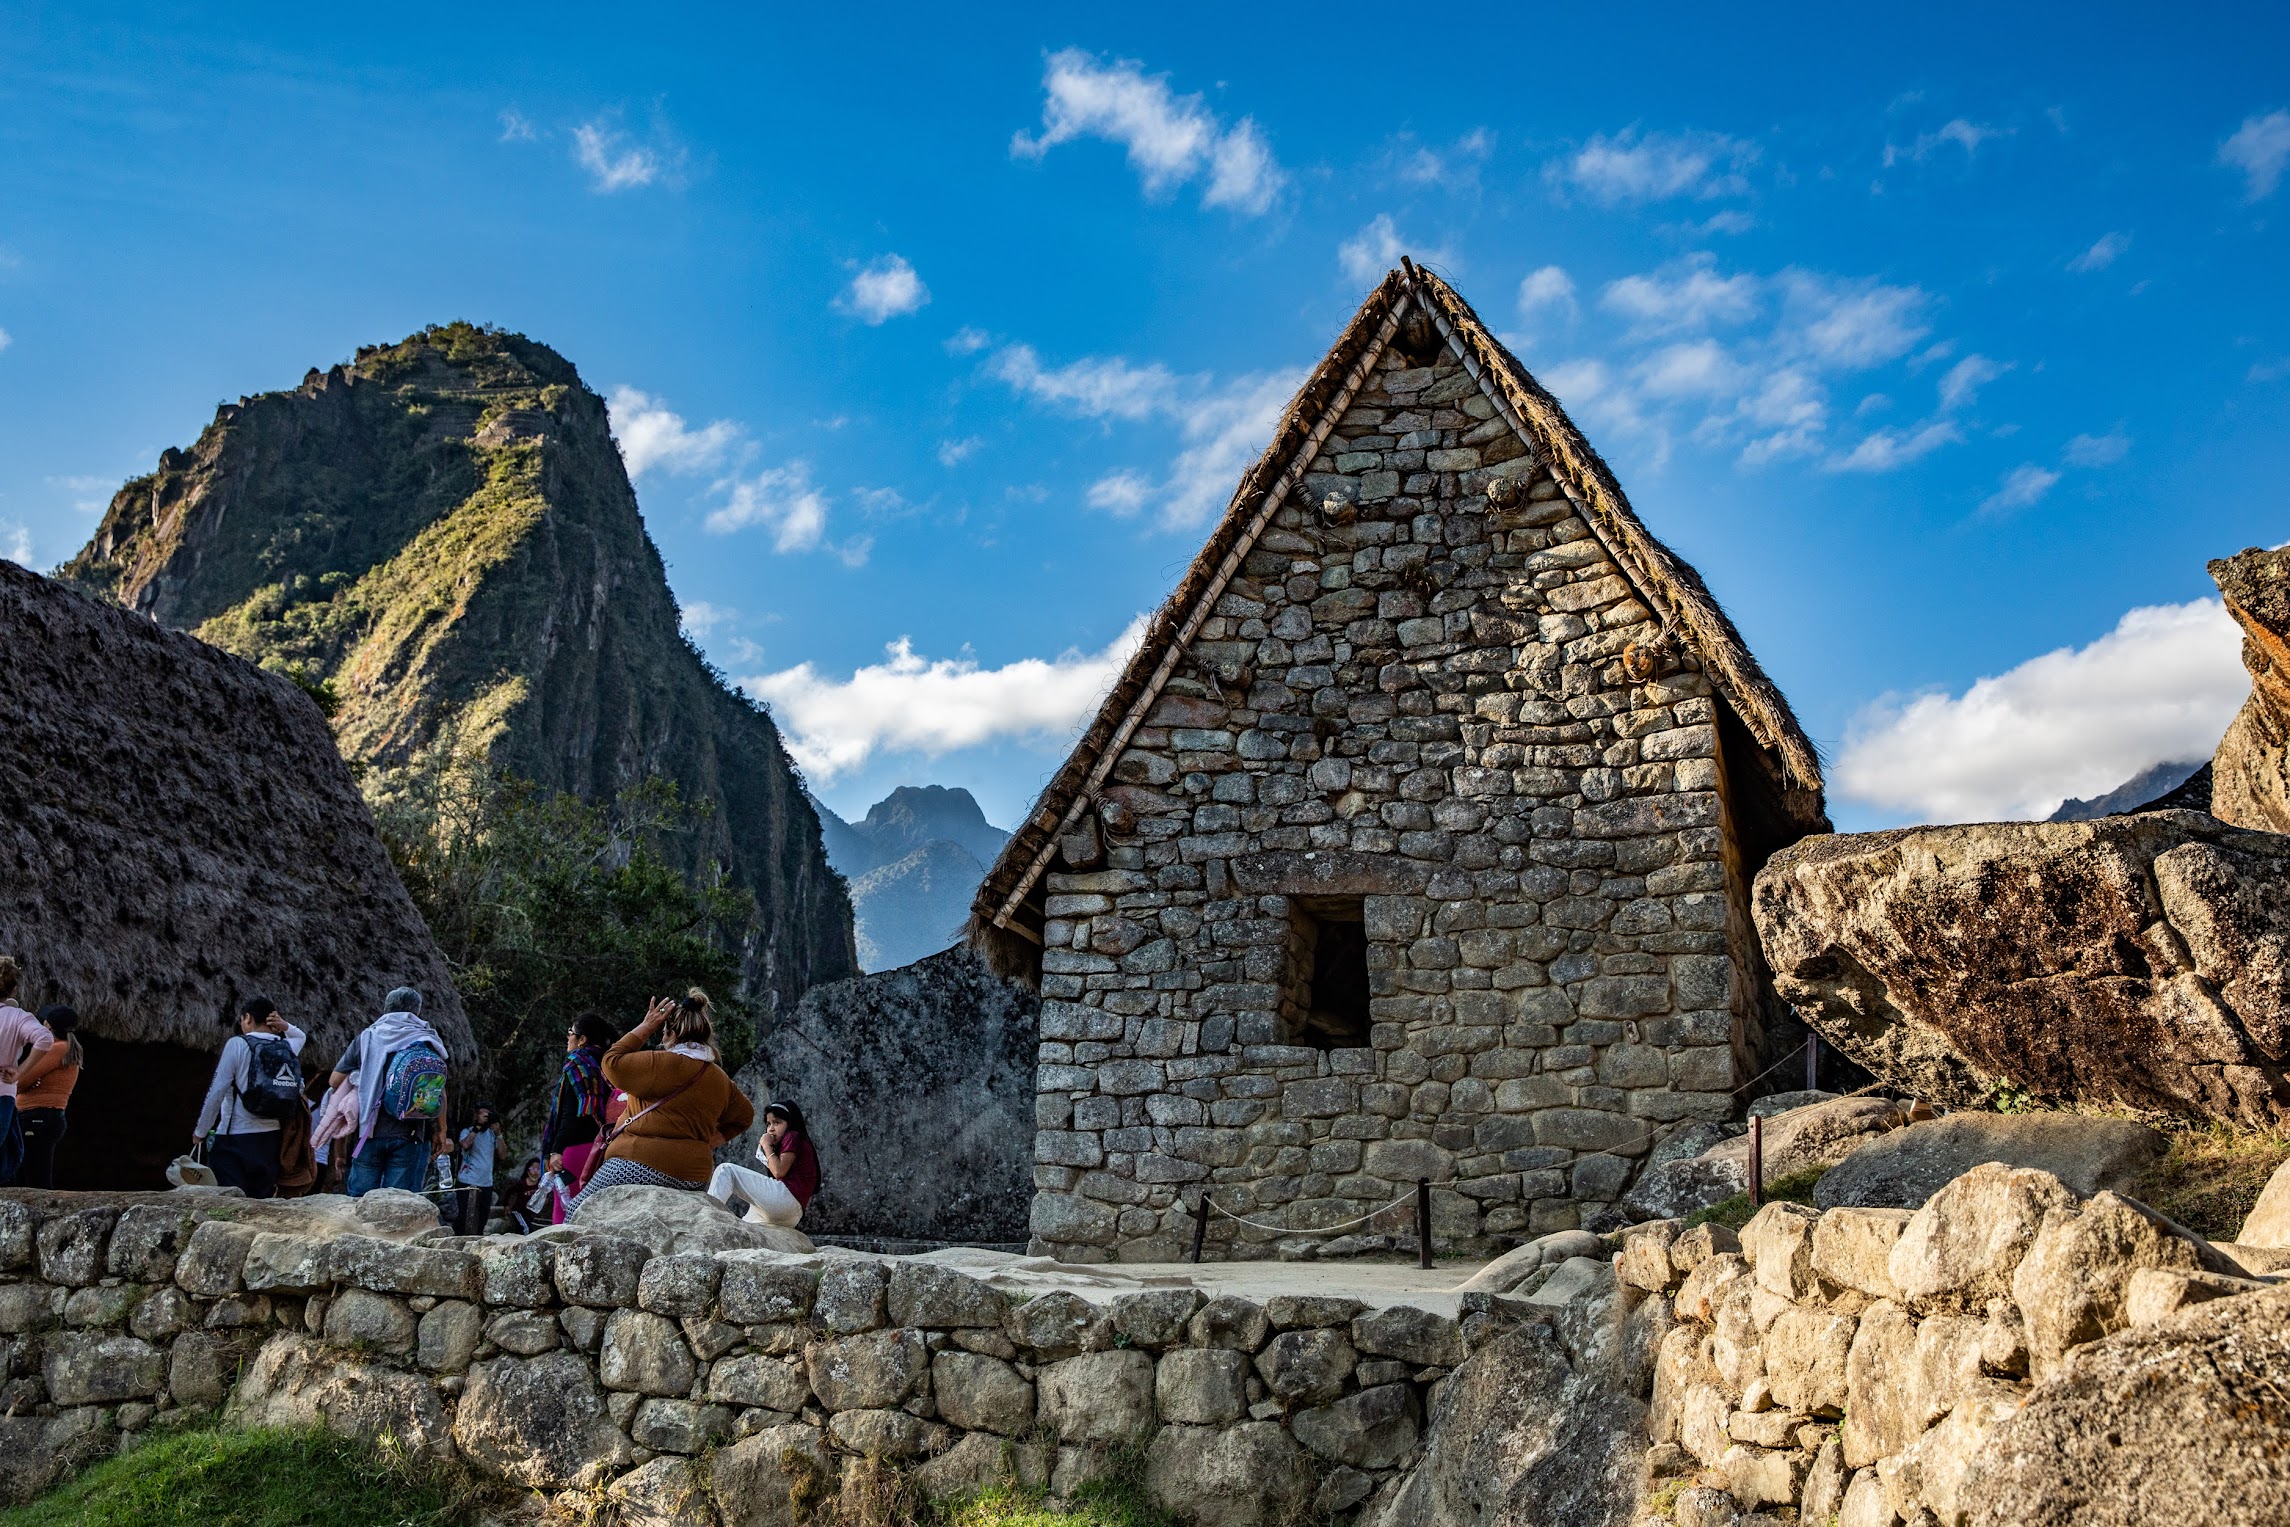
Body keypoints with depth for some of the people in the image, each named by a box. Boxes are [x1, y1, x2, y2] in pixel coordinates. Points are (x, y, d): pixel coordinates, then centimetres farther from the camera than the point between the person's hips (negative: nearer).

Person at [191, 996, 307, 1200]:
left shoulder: (237, 1044, -7)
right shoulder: (287, 1047, 7)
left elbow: (216, 1091, -9)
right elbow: (300, 1036, 34)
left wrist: (200, 1131, 0)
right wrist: (285, 1027, 12)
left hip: (234, 1138, -5)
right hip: (270, 1138, 5)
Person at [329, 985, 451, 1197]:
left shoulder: (367, 1037, 8)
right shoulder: (428, 1041, 6)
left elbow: (334, 1081, 9)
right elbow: (439, 1091, 0)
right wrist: (441, 1130, 8)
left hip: (371, 1133, 1)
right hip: (410, 1136, -1)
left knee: (359, 1199, 6)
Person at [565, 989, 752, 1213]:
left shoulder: (660, 1064, -10)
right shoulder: (720, 1079, 12)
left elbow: (612, 1062, -2)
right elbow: (744, 1115, 26)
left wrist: (646, 1027, 3)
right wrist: (713, 1139, 19)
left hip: (641, 1167, -7)